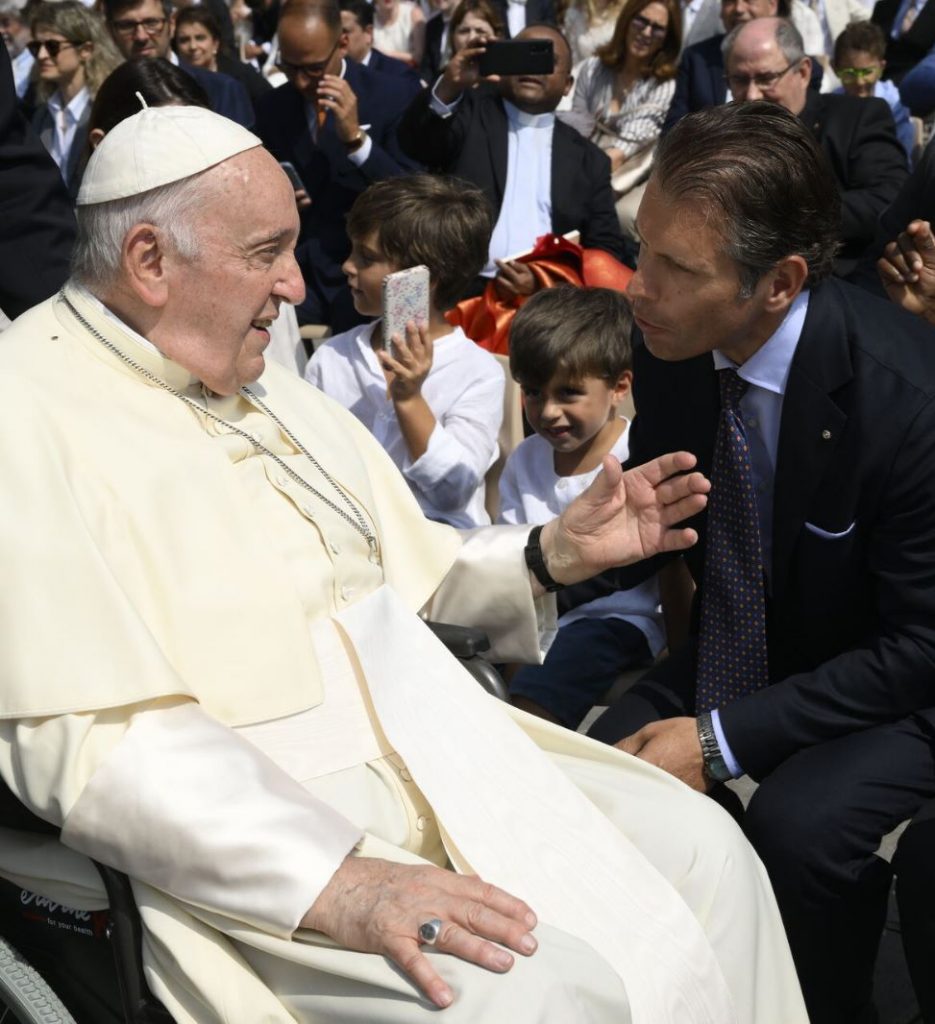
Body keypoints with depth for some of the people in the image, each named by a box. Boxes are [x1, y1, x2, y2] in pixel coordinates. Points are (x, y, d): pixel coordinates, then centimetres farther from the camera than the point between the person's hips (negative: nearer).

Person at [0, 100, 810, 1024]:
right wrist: (336, 885, -28)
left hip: (433, 756, 8)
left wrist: (553, 554, 3)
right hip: (246, 846, -8)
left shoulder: (266, 387, 14)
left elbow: (406, 566, 22)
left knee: (703, 850, -1)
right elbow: (91, 740, -22)